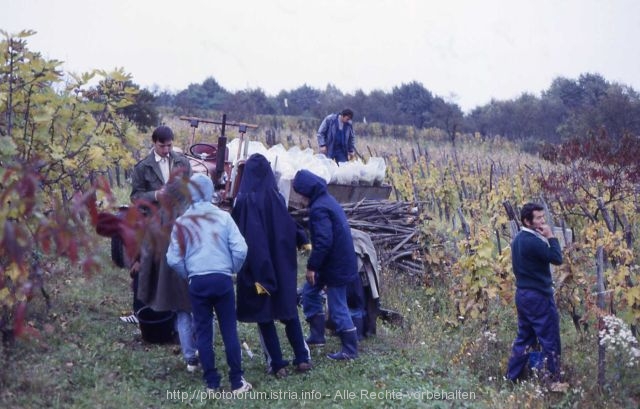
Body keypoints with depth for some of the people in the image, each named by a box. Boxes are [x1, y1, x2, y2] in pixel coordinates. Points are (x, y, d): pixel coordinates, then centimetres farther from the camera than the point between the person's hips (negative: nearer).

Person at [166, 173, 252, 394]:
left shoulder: (181, 222, 1)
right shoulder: (223, 217, -2)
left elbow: (173, 259, 0)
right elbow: (240, 250, -7)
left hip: (197, 282, 1)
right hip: (223, 280, 0)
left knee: (203, 332, 9)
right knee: (229, 330, 7)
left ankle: (212, 383, 12)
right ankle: (237, 382, 10)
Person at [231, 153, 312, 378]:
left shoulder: (243, 201, -13)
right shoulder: (277, 198, -4)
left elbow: (237, 236, -14)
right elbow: (290, 228, 1)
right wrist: (304, 241, 21)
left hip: (256, 267, -3)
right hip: (281, 265, 3)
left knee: (263, 314, 7)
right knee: (288, 309, 17)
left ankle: (277, 364, 7)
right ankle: (302, 358, 16)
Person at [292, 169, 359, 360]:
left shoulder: (319, 208, -21)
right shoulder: (328, 200, 11)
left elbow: (323, 242, -27)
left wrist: (312, 266, -19)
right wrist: (316, 263, 19)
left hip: (335, 265, -10)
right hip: (339, 261, 10)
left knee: (337, 306, -2)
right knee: (309, 292, 20)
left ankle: (350, 350, 6)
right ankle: (317, 335, 26)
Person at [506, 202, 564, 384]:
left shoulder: (518, 239, 9)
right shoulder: (533, 241, -22)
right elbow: (557, 259, -18)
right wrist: (551, 237, -12)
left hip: (523, 294, 9)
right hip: (538, 296, -9)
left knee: (524, 338, 15)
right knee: (550, 339, 2)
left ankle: (512, 378, 18)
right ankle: (554, 379, 9)